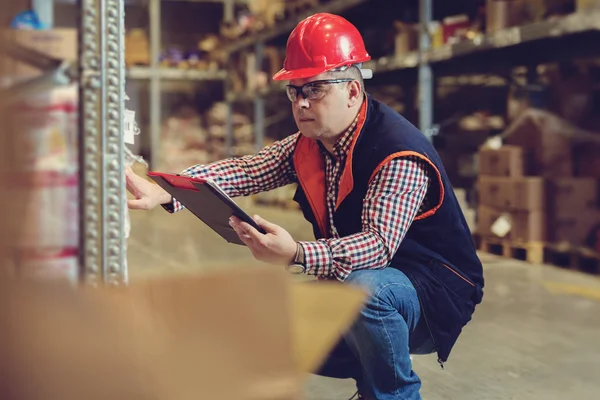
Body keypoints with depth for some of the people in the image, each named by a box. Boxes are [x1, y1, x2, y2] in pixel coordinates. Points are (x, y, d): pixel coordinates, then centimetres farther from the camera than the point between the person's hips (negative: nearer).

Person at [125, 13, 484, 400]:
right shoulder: (310, 145, 0)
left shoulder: (399, 154, -25)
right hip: (355, 289, 8)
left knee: (363, 288, -38)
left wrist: (297, 255, -51)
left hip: (434, 294, -8)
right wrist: (165, 191, -27)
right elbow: (246, 170, -12)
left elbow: (379, 243, -35)